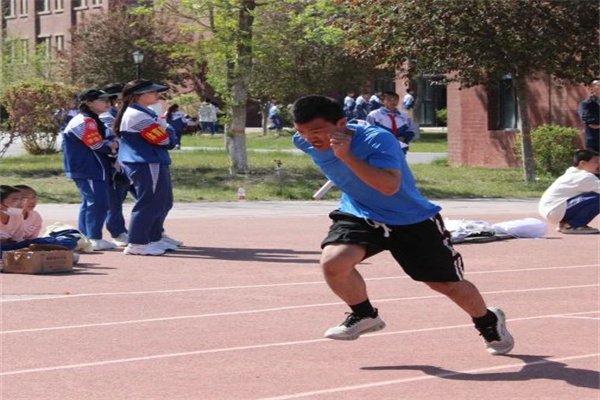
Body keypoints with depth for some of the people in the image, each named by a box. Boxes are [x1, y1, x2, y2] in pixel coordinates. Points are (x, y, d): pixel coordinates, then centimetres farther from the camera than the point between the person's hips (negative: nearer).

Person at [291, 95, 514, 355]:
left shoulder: (377, 140, -33)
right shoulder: (304, 143, -13)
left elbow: (390, 186, -47)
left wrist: (346, 156, -50)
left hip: (413, 220, -4)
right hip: (360, 216, 4)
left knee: (448, 284, 7)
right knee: (333, 261, -25)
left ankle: (490, 322, 39)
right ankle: (364, 316, 4)